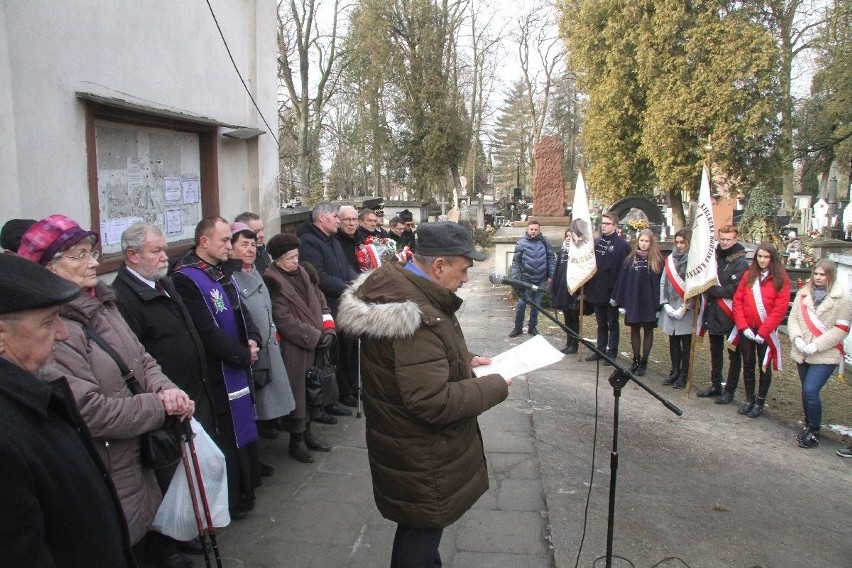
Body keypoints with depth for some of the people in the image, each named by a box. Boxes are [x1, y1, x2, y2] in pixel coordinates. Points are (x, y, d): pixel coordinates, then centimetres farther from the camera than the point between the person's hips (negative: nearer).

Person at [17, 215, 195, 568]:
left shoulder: (102, 304, 4)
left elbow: (142, 360, 6)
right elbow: (90, 411, -26)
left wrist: (168, 390, -13)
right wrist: (160, 405, -18)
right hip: (105, 472, -7)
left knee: (144, 526, 25)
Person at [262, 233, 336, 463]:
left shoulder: (301, 273, 11)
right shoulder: (272, 281, -12)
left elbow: (320, 301, 15)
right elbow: (283, 319, -18)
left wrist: (328, 328, 0)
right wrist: (315, 336, -15)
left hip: (314, 347, 7)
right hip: (293, 351, -7)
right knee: (297, 394, 4)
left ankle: (307, 433, 30)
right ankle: (296, 441, 20)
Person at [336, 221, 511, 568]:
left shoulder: (398, 288, 0)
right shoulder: (415, 317, -33)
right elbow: (435, 403, -33)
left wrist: (464, 360, 5)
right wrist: (495, 386, -20)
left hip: (412, 442, 10)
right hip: (421, 455, -10)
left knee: (420, 527, 28)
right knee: (422, 530, 12)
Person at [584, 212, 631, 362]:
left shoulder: (622, 245, -9)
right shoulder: (596, 242, 8)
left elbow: (624, 269, -13)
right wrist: (588, 285, 4)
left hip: (611, 291, -5)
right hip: (597, 290, 5)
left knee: (612, 324, 7)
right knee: (601, 323, 16)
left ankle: (612, 353, 16)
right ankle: (600, 350, 26)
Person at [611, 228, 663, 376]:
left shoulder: (657, 260, -4)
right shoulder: (631, 259, 4)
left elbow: (660, 283, -6)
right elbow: (622, 280, 4)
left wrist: (658, 304, -11)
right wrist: (620, 302, 1)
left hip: (649, 302, -3)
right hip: (633, 301, 3)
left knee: (648, 331, 7)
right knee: (634, 330, 10)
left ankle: (643, 362, 16)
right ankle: (636, 360, 21)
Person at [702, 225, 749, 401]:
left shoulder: (741, 263, -10)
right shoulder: (715, 257, 8)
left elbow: (733, 289, -18)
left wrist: (711, 289, -14)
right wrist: (709, 289, -3)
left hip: (730, 315, -6)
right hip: (713, 313, 6)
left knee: (734, 354, 7)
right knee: (715, 352, 16)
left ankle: (729, 390, 14)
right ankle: (715, 385, 28)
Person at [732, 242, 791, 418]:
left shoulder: (781, 279, -6)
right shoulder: (748, 275, 4)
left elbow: (780, 309, -11)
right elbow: (737, 301, 0)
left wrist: (763, 332, -15)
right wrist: (743, 327, -9)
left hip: (766, 332, -3)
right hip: (746, 330, 3)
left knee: (765, 366, 8)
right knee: (748, 365, 12)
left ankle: (760, 402, 20)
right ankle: (749, 399, 25)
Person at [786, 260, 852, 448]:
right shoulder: (803, 294, 5)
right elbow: (793, 318, 5)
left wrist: (817, 345, -16)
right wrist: (797, 338, -12)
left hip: (825, 355, -4)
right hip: (802, 353, 4)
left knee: (810, 391, -14)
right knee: (806, 392, 14)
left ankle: (814, 431, 5)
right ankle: (809, 426, 31)